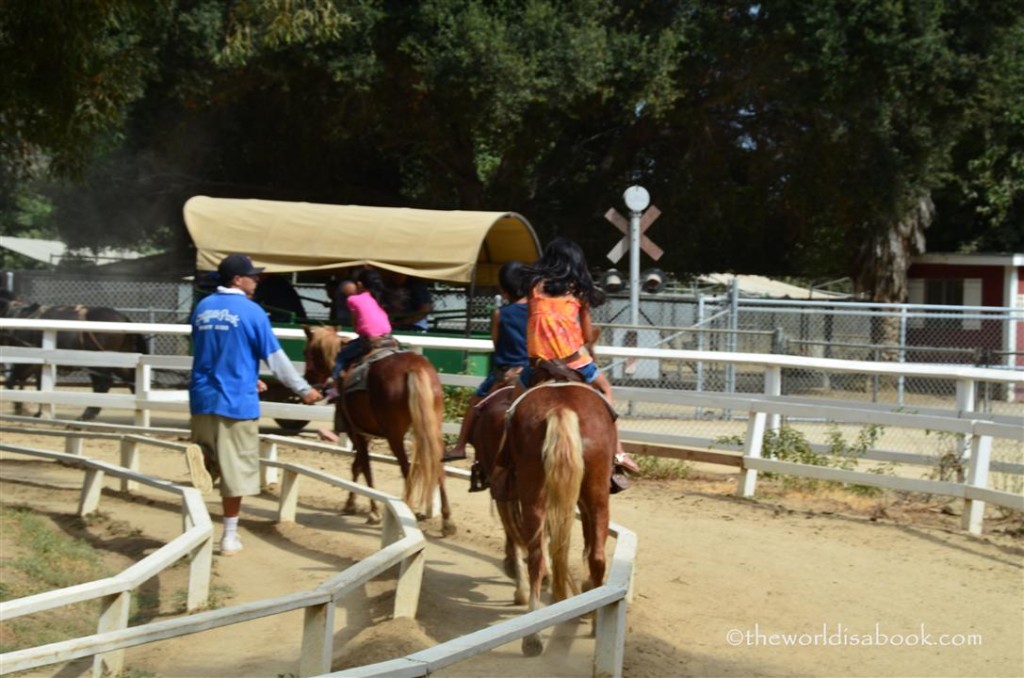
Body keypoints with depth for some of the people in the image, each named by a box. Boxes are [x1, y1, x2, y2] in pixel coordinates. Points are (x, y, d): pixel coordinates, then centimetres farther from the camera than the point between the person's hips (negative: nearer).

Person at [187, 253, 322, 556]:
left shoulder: (202, 308, 9)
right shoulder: (251, 312, -8)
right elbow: (275, 357, -5)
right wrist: (303, 389, 6)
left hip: (202, 398, 5)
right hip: (236, 401, -5)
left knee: (210, 458, 20)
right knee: (234, 469, 3)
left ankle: (199, 454, -15)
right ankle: (230, 537, 7)